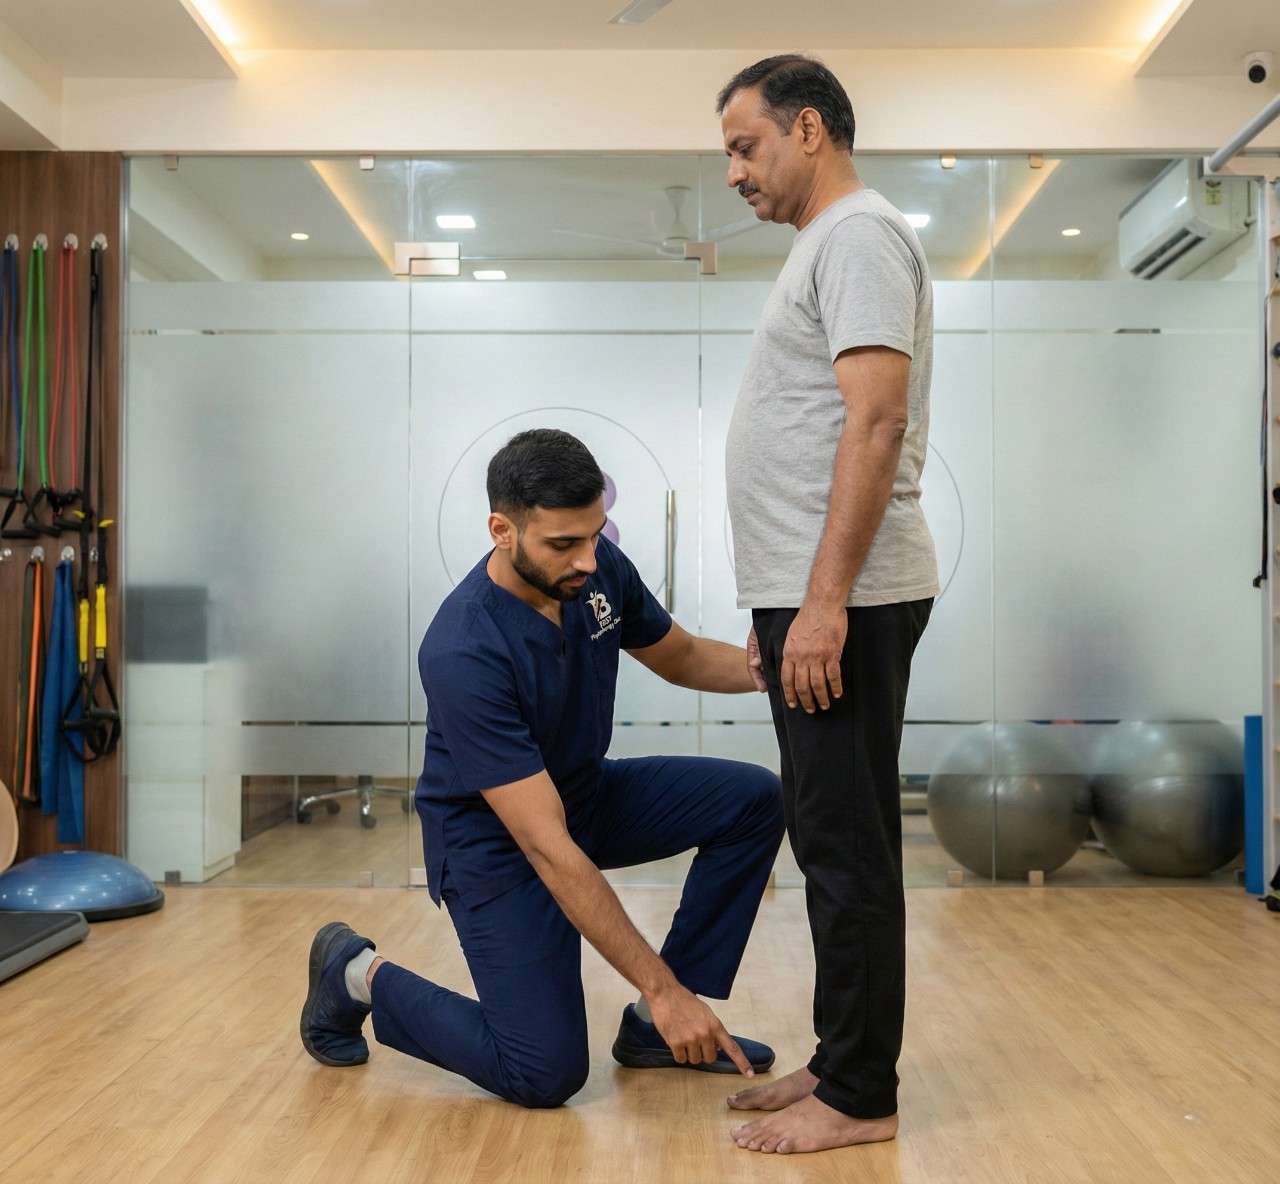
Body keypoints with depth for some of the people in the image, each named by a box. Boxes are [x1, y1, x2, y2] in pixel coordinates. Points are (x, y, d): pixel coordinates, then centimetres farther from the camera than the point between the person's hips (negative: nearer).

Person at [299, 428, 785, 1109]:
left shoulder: (597, 569, -14)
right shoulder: (463, 653, -34)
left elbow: (680, 658, 7)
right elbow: (546, 848, -35)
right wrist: (661, 985, -33)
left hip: (588, 795, 7)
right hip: (493, 839, -7)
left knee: (753, 801, -10)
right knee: (545, 1075, -14)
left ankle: (653, 1027, 3)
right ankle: (360, 976, 10)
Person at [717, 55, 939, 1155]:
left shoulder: (858, 235, -11)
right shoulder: (831, 242, 22)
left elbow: (876, 424, -23)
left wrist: (824, 603, -27)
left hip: (841, 601, -11)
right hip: (812, 599, 11)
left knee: (847, 845, -4)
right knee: (832, 839, 15)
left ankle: (860, 1096, 8)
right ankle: (844, 1063, 26)